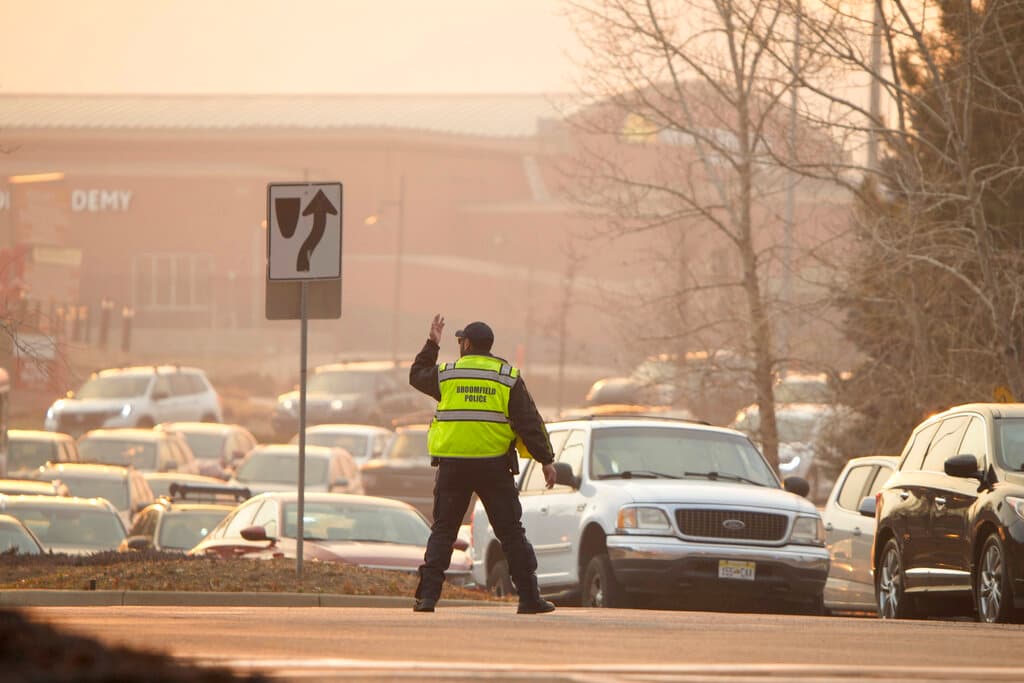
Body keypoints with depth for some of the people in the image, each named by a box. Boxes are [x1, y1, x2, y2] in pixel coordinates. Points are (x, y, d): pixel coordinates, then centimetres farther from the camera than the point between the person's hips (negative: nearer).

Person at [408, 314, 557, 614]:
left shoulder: (445, 375, 3)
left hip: (453, 465, 0)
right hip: (494, 465, 0)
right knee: (511, 533, 5)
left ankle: (427, 595, -1)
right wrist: (546, 460, 4)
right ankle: (529, 598, 4)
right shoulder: (508, 379, 1)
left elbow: (417, 376, 24)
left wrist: (431, 344, 36)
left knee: (443, 532, 7)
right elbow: (529, 422, 0)